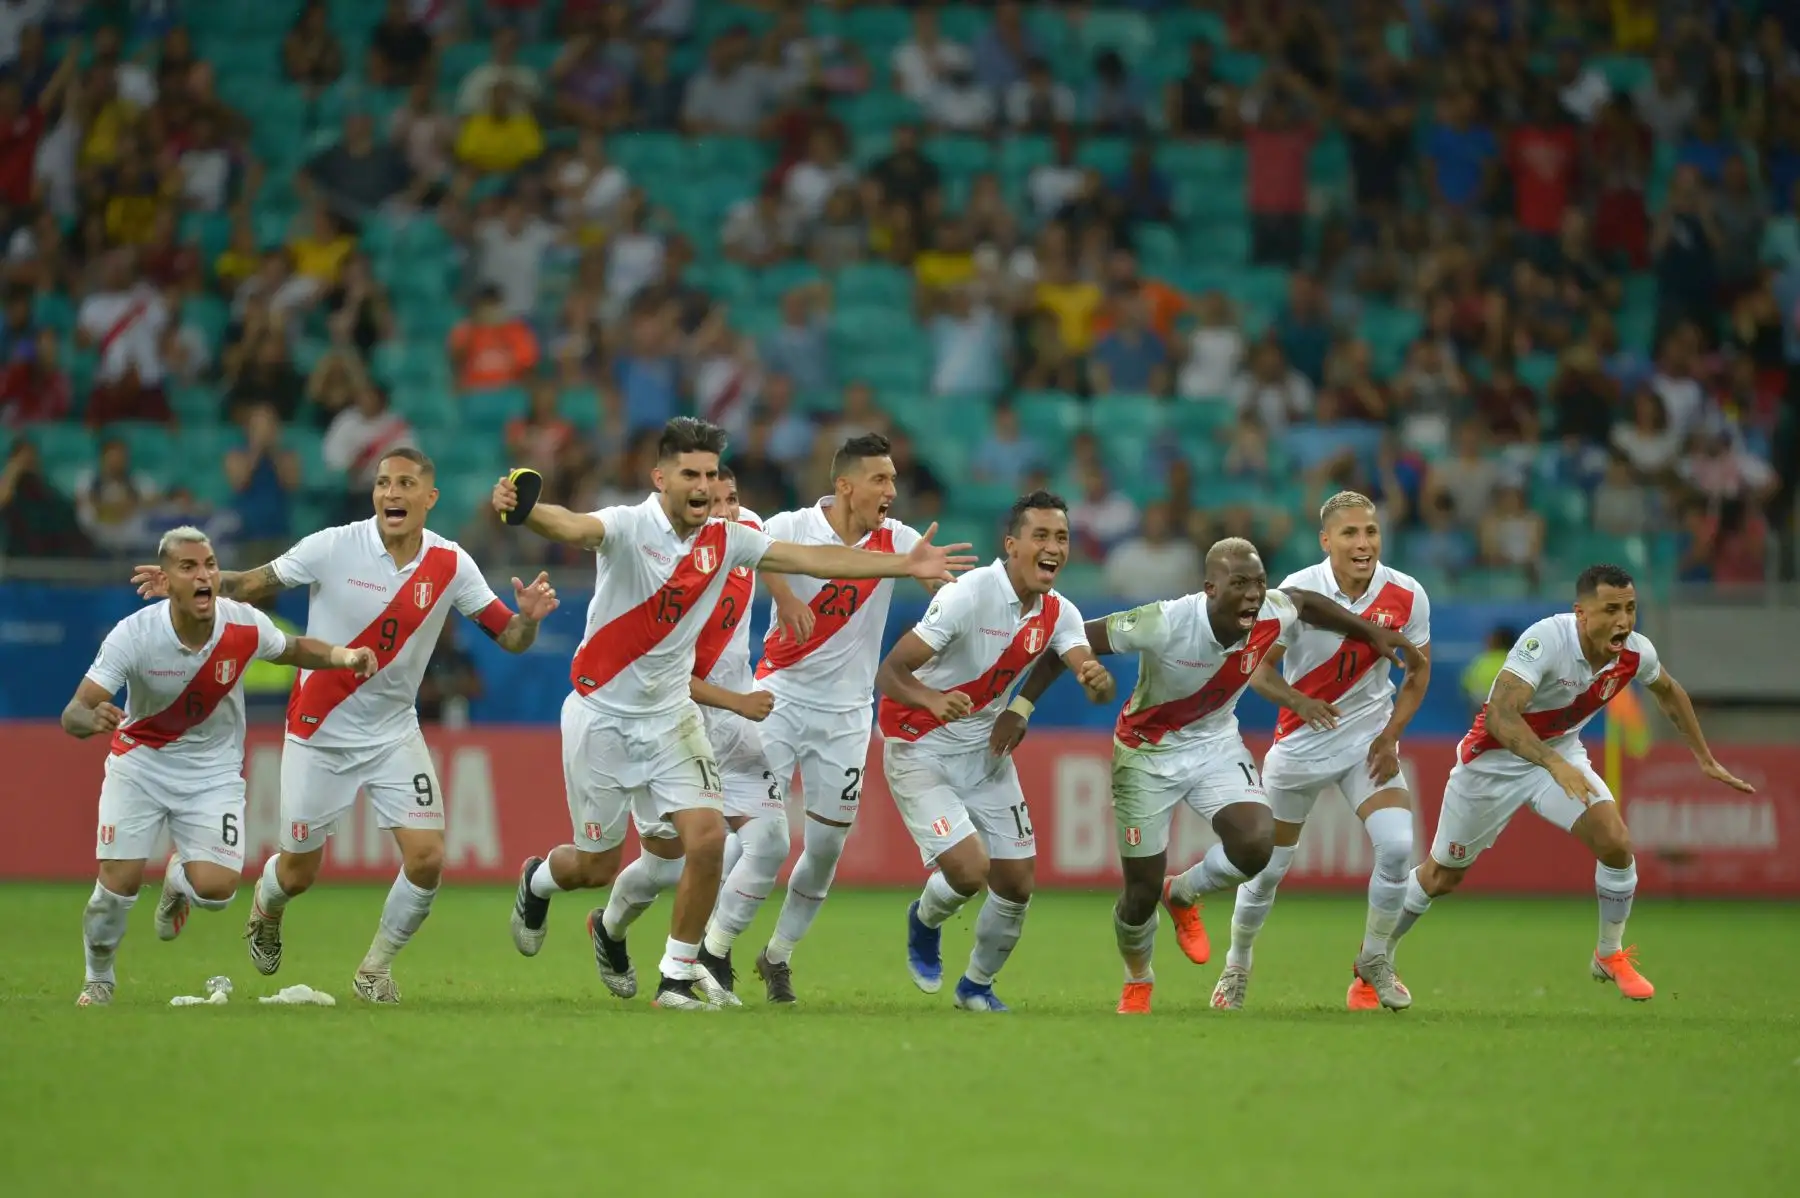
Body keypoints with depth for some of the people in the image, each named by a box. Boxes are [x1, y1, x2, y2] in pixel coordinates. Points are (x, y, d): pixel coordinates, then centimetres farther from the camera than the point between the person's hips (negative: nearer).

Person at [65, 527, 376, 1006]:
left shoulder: (245, 625, -16)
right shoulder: (133, 635, -24)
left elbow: (294, 649, 7)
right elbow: (73, 714, -25)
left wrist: (344, 656, -13)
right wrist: (92, 719, -50)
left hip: (213, 772, 1)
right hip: (140, 764, -1)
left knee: (216, 888, -16)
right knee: (118, 883, -12)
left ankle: (179, 878, 24)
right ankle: (98, 981, 18)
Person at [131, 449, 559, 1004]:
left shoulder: (449, 564, -8)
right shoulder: (333, 547, -15)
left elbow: (510, 638, -4)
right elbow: (253, 585, -8)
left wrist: (529, 617, -26)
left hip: (394, 734, 2)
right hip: (320, 733, -2)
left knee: (427, 858, -12)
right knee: (298, 873, 7)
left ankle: (377, 967, 13)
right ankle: (264, 911, 45)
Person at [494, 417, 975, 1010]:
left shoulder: (725, 540, -2)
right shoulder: (630, 527, -18)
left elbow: (813, 559, 5)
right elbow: (570, 526, -39)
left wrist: (906, 564, 2)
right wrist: (521, 510, -62)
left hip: (670, 716, 4)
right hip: (602, 713, -4)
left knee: (707, 837, -14)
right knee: (597, 866, 4)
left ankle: (679, 973, 2)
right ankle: (539, 880, 42)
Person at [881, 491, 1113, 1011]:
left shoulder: (1058, 613, -4)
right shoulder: (967, 596, -24)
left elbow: (1098, 687, -16)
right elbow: (889, 671, -26)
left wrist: (1097, 679, -41)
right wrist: (932, 699, -47)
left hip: (987, 753, 6)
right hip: (921, 749, -6)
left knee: (1017, 884, 3)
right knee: (970, 869, -20)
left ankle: (977, 985, 30)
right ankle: (925, 920, 16)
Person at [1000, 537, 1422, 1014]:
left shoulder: (1272, 618, -19)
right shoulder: (1165, 624, -33)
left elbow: (1305, 600, 7)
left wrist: (1375, 634, 10)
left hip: (1215, 746, 4)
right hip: (1147, 753, -3)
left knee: (1255, 846, -22)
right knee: (1142, 893, 1)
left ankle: (1184, 894, 12)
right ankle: (1137, 984, 35)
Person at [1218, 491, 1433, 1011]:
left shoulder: (1406, 595, -11)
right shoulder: (1296, 591, -18)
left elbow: (1418, 673, 4)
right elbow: (1258, 669, -12)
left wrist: (1390, 735, -9)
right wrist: (1298, 701, -32)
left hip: (1368, 740, 1)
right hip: (1299, 744, -1)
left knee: (1397, 845, -18)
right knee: (1269, 864, 8)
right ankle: (1236, 967, 34)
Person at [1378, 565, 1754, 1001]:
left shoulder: (1636, 652, -15)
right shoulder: (1547, 639, -34)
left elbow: (1668, 692, 10)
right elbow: (1500, 715, -43)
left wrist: (1706, 759, 14)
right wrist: (1554, 765, -55)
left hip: (1561, 755, 4)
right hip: (1495, 759, -4)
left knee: (1616, 843, -17)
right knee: (1441, 876, 7)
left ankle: (1610, 956, 6)